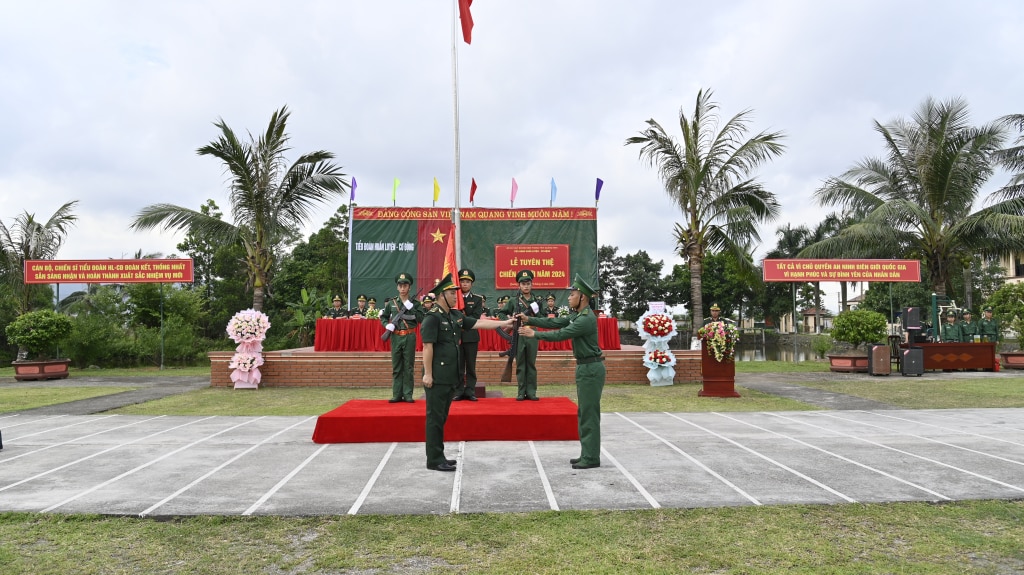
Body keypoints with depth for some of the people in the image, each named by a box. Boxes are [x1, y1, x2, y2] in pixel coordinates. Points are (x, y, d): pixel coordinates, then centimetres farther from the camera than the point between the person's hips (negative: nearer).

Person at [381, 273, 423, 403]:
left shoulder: (415, 303, 2)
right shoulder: (391, 303, 7)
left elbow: (421, 318, -7)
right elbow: (383, 317, 14)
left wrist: (411, 308, -15)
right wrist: (387, 325, -5)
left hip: (409, 337, -2)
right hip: (396, 337, 2)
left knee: (408, 367, 3)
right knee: (396, 367, 6)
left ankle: (408, 395, 8)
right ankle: (397, 395, 12)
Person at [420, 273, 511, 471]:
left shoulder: (456, 315, 12)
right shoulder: (432, 318, -12)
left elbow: (478, 323, 12)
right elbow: (427, 347, -16)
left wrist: (504, 323, 8)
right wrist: (427, 374, -19)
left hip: (450, 376, 9)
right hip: (437, 377, -8)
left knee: (442, 417, 14)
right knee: (435, 417, -2)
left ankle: (439, 456, 23)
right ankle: (434, 460, 4)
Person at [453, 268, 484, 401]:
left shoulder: (477, 299, 5)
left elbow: (476, 317, -8)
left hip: (471, 336, 0)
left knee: (471, 366, 5)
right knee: (458, 365, 4)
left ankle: (470, 391, 11)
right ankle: (458, 391, 11)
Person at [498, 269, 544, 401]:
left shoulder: (538, 300, 6)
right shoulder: (513, 301, 4)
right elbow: (502, 314, 7)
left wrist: (532, 319, -11)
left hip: (532, 335, 1)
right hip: (518, 335, 0)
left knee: (531, 364, 5)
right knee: (520, 365, 4)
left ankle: (531, 392, 10)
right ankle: (521, 392, 9)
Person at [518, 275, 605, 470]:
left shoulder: (587, 318, -20)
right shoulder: (577, 315, 12)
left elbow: (561, 334, -22)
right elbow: (555, 322, 8)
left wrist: (534, 334, -16)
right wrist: (529, 320, 0)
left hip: (591, 368, -10)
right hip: (585, 367, 10)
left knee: (589, 414, -5)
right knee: (584, 414, 14)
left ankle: (591, 458, 1)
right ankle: (587, 454, 20)